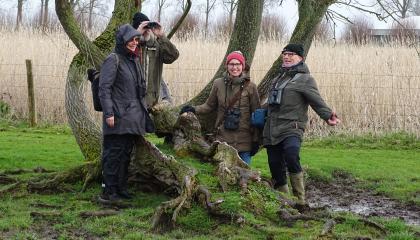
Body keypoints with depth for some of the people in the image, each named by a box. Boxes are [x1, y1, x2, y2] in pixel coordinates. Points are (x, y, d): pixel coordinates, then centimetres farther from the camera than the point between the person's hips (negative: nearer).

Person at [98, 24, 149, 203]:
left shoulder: (134, 60, 17)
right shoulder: (113, 60, -8)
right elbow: (104, 88, -14)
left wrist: (142, 109, 19)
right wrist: (108, 113, -21)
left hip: (133, 118, 8)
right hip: (118, 117, -8)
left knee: (126, 154, 12)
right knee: (114, 154, -6)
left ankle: (121, 189, 19)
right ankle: (109, 192, -3)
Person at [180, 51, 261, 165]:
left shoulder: (250, 86, -2)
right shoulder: (218, 84, 2)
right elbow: (210, 106, 14)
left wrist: (256, 140, 0)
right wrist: (194, 109, -4)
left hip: (244, 141, -1)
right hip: (223, 138, 1)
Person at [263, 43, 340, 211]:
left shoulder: (305, 79, 1)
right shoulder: (278, 78, 23)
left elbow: (317, 101, -10)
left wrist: (328, 116, -24)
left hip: (291, 129, -7)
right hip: (271, 131, 7)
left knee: (291, 158, -30)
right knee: (275, 167, 6)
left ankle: (300, 202, -23)